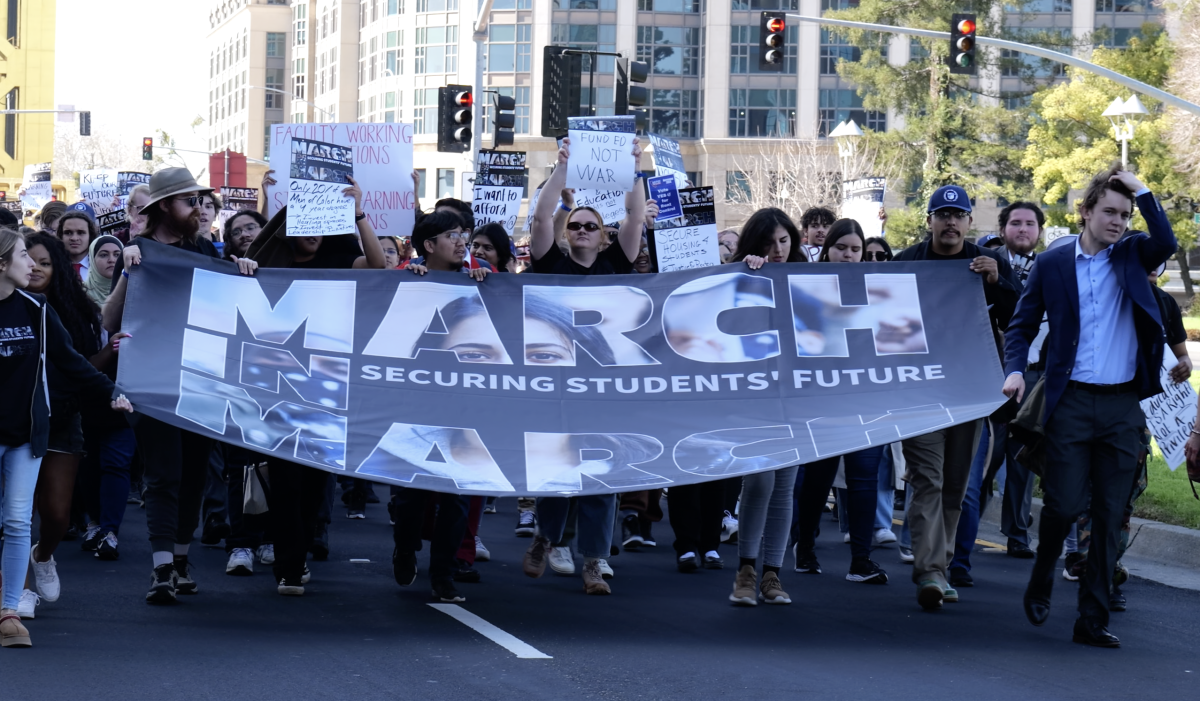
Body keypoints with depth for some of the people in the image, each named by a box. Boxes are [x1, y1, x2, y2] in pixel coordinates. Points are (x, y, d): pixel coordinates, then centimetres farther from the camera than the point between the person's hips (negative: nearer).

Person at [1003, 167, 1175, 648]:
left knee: (1109, 515, 2)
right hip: (1071, 402, -2)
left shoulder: (1132, 256, 8)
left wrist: (1142, 192, -10)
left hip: (1123, 405, 2)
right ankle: (1041, 581, 24)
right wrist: (1014, 369, -7)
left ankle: (1093, 618, 6)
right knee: (1065, 503, -5)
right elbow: (1023, 324, 9)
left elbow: (1167, 245, -13)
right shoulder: (1052, 264, 5)